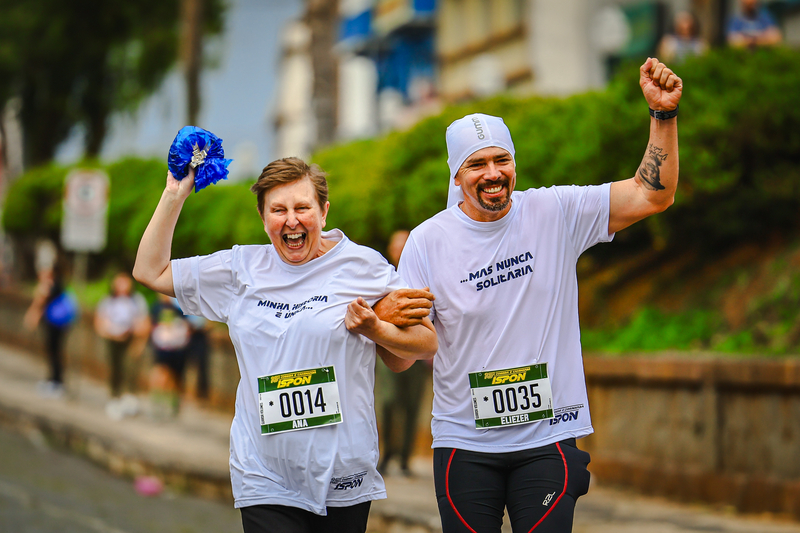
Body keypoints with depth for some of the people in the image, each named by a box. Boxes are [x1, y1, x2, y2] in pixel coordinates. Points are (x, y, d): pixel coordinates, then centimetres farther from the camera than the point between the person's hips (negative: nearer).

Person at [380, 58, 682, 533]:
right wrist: (380, 324, -26)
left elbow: (653, 195, -6)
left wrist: (664, 114, -16)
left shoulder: (555, 214, -1)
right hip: (465, 442, 0)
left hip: (548, 436, 0)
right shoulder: (427, 241, -2)